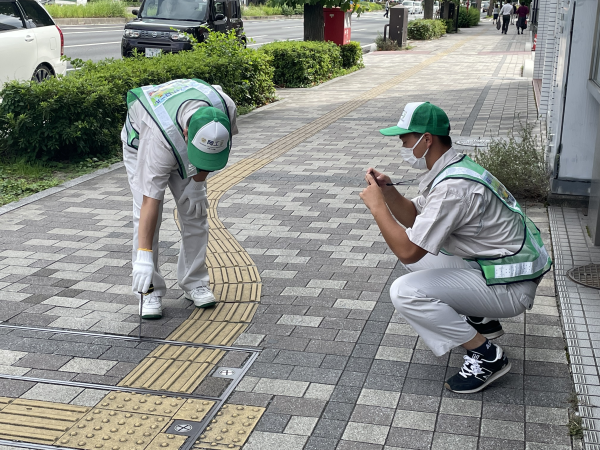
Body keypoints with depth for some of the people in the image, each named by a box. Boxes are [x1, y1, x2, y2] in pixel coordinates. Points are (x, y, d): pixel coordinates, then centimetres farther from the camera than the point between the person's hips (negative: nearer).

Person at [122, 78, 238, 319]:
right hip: (141, 144, -4)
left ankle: (195, 283, 11)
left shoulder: (226, 108, -36)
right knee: (147, 214, -14)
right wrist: (144, 257, -41)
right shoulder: (159, 136, -47)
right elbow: (151, 200, -42)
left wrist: (202, 172, -16)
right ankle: (150, 290, -4)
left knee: (195, 211, -2)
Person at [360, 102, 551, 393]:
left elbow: (407, 252, -26)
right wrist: (389, 192, -2)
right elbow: (414, 218, 16)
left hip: (510, 288, -10)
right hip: (487, 262, 10)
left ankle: (487, 356, -7)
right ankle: (481, 320, 20)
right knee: (409, 244, 16)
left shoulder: (452, 186, -27)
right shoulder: (451, 168, 4)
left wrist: (377, 206, -15)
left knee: (405, 293, -20)